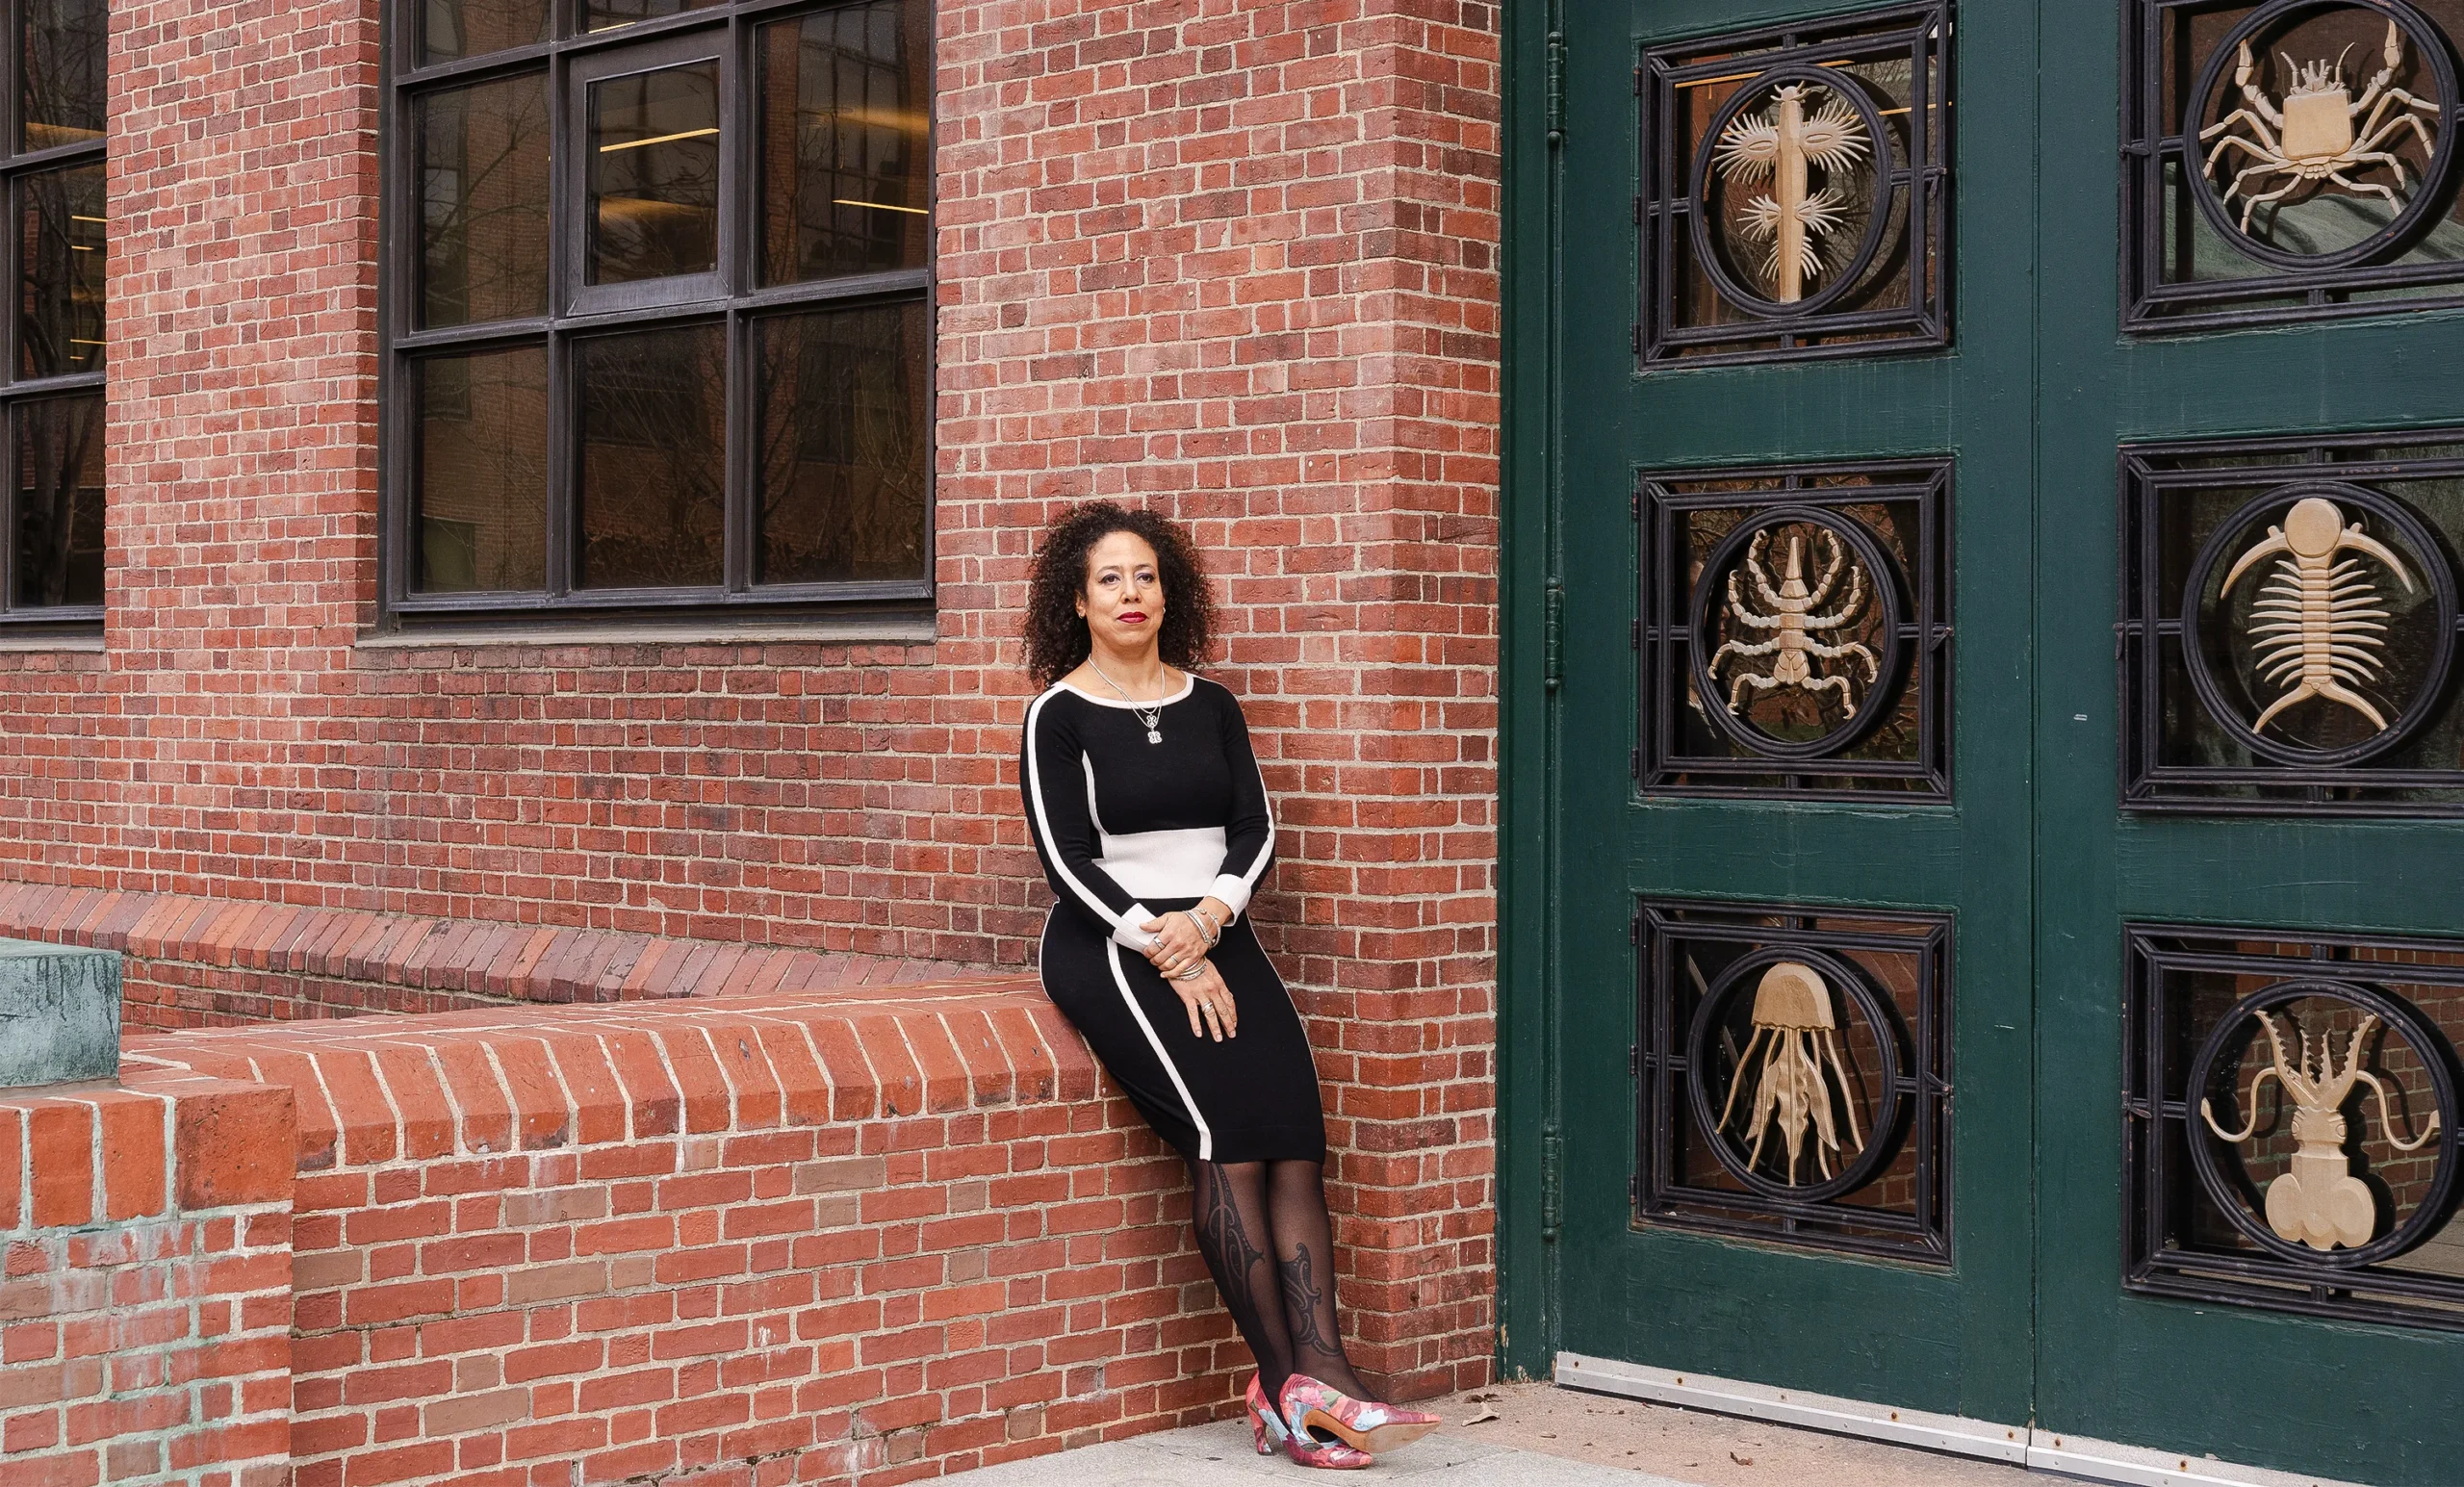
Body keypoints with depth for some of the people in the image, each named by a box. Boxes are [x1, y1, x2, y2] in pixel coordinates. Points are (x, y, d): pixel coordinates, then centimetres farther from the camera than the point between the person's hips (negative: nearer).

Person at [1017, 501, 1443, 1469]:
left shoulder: (1210, 707, 16)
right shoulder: (1059, 715, 3)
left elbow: (1255, 827, 9)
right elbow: (1066, 858, -5)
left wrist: (1207, 917, -10)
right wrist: (1168, 954, -13)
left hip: (1214, 935, 5)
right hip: (1106, 944, -4)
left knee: (1293, 1133, -18)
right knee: (1227, 1131, -24)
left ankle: (1316, 1374, -27)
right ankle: (1286, 1377, -23)